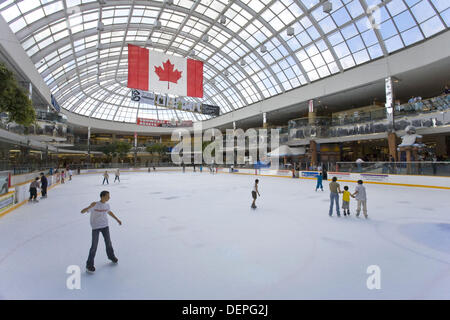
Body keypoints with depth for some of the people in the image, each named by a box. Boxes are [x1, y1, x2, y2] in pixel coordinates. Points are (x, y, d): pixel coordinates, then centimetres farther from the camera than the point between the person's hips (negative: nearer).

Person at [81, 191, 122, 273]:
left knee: (108, 242, 15)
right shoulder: (95, 205, -20)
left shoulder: (106, 205, -3)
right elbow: (82, 212, -25)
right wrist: (90, 206, -43)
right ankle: (89, 265, 15)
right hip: (95, 227, -5)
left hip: (105, 226, 5)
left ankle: (111, 256, 37)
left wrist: (117, 219, 22)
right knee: (94, 246, -2)